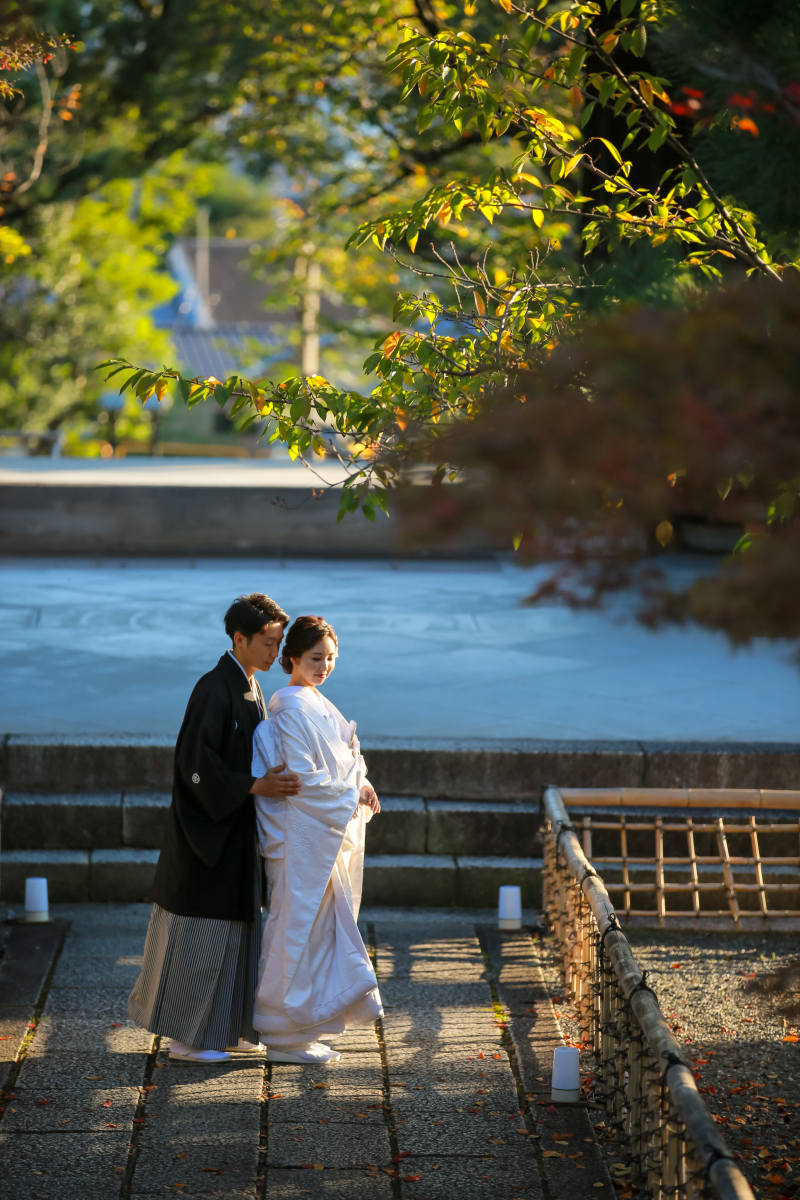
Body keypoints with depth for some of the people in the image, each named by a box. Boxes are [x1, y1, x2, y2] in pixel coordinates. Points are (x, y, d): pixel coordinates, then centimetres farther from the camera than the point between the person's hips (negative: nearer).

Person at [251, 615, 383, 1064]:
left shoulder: (316, 705, 15)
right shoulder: (293, 709, -15)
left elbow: (341, 762, 18)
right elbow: (303, 778, -20)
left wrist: (362, 785, 0)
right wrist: (352, 795, -13)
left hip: (324, 835, 10)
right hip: (302, 836, -10)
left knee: (320, 929, 12)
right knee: (301, 928, -4)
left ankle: (302, 1030, 19)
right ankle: (286, 1038, 3)